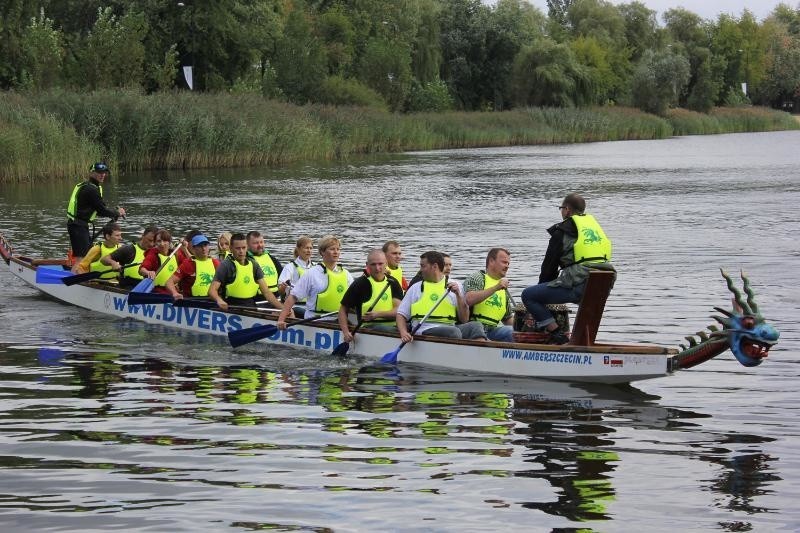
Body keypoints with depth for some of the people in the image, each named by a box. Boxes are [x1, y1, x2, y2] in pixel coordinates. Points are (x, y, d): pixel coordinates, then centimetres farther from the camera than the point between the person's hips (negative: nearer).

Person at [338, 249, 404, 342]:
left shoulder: (393, 283, 12)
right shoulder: (360, 284, 3)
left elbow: (399, 310, 2)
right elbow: (343, 309, 7)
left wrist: (378, 314, -15)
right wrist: (346, 332, -7)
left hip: (393, 326, 4)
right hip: (369, 326, -4)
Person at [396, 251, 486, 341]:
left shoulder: (455, 286, 17)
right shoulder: (416, 288, 19)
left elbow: (464, 320, 11)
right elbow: (401, 314, 15)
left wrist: (458, 295, 0)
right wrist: (404, 333, -5)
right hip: (425, 331, -2)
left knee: (475, 325, -28)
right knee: (454, 331, -34)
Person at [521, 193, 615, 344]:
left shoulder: (562, 231, 2)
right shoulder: (594, 224, 22)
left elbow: (549, 264, 5)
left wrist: (542, 285, 23)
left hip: (579, 285, -8)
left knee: (528, 295, 0)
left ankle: (557, 336, -8)